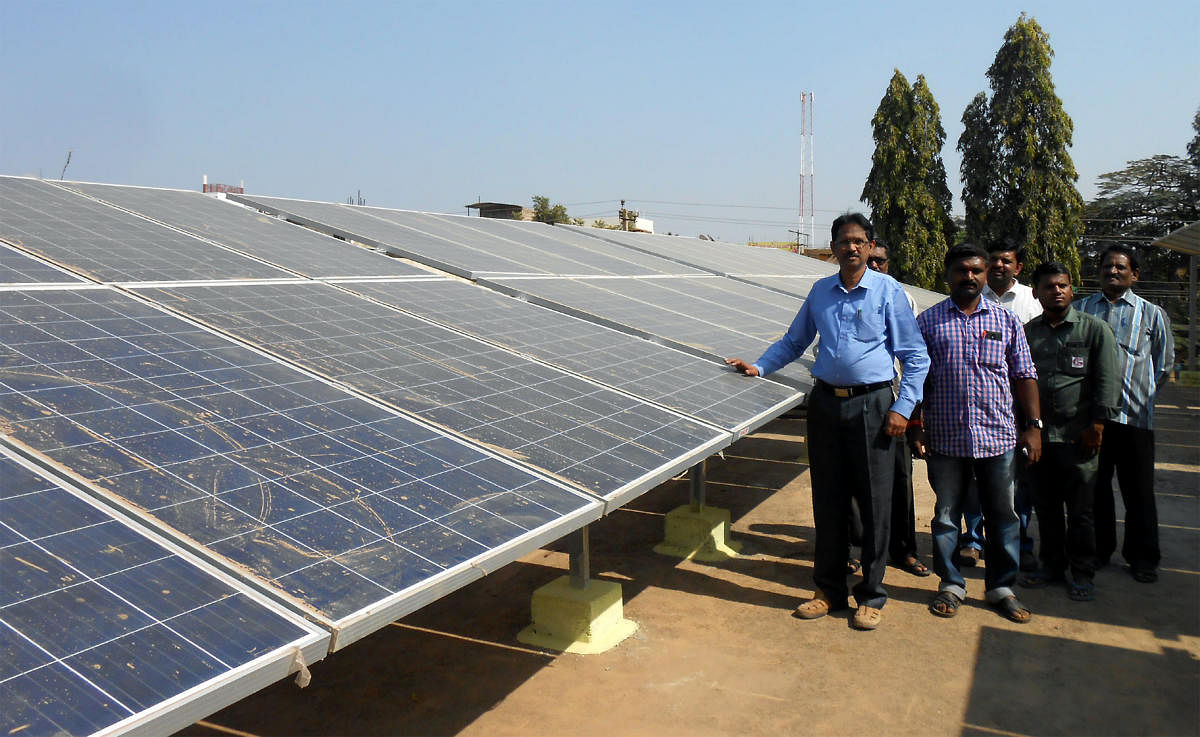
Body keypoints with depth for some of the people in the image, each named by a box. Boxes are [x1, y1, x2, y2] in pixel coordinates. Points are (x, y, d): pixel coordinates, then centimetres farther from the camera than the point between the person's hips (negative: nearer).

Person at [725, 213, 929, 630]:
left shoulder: (888, 291, -1)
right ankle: (829, 590, 21)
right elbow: (793, 342, 23)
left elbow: (915, 355, 0)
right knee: (828, 500, 8)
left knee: (874, 502, 1)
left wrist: (903, 407, -8)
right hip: (825, 402, 4)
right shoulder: (820, 292, 10)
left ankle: (871, 596, 15)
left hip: (871, 404, -3)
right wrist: (758, 367, 10)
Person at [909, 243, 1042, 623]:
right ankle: (951, 585, 24)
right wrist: (916, 427, 0)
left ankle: (1002, 587, 23)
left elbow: (1024, 375, 8)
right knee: (946, 515, 9)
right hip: (945, 438, -1)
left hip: (998, 436, 1)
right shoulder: (928, 321, 3)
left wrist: (1034, 425, 2)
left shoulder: (1006, 320, 7)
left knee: (1002, 516, 8)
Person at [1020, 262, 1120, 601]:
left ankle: (1083, 573, 16)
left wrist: (1097, 424, -9)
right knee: (1046, 506, 11)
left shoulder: (1094, 329, 2)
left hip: (1077, 436, -3)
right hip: (1037, 434, 3)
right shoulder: (1026, 332, 11)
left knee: (1080, 509, 2)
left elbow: (1107, 380, -2)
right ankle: (1052, 565, 24)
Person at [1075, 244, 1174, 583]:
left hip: (1134, 415, -1)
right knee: (1094, 487, 9)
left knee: (1139, 491, 4)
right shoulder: (1081, 309, 10)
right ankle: (1098, 551, 24)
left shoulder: (1152, 314, 8)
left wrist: (1143, 395, 11)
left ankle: (1142, 558, 18)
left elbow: (1164, 363, 15)